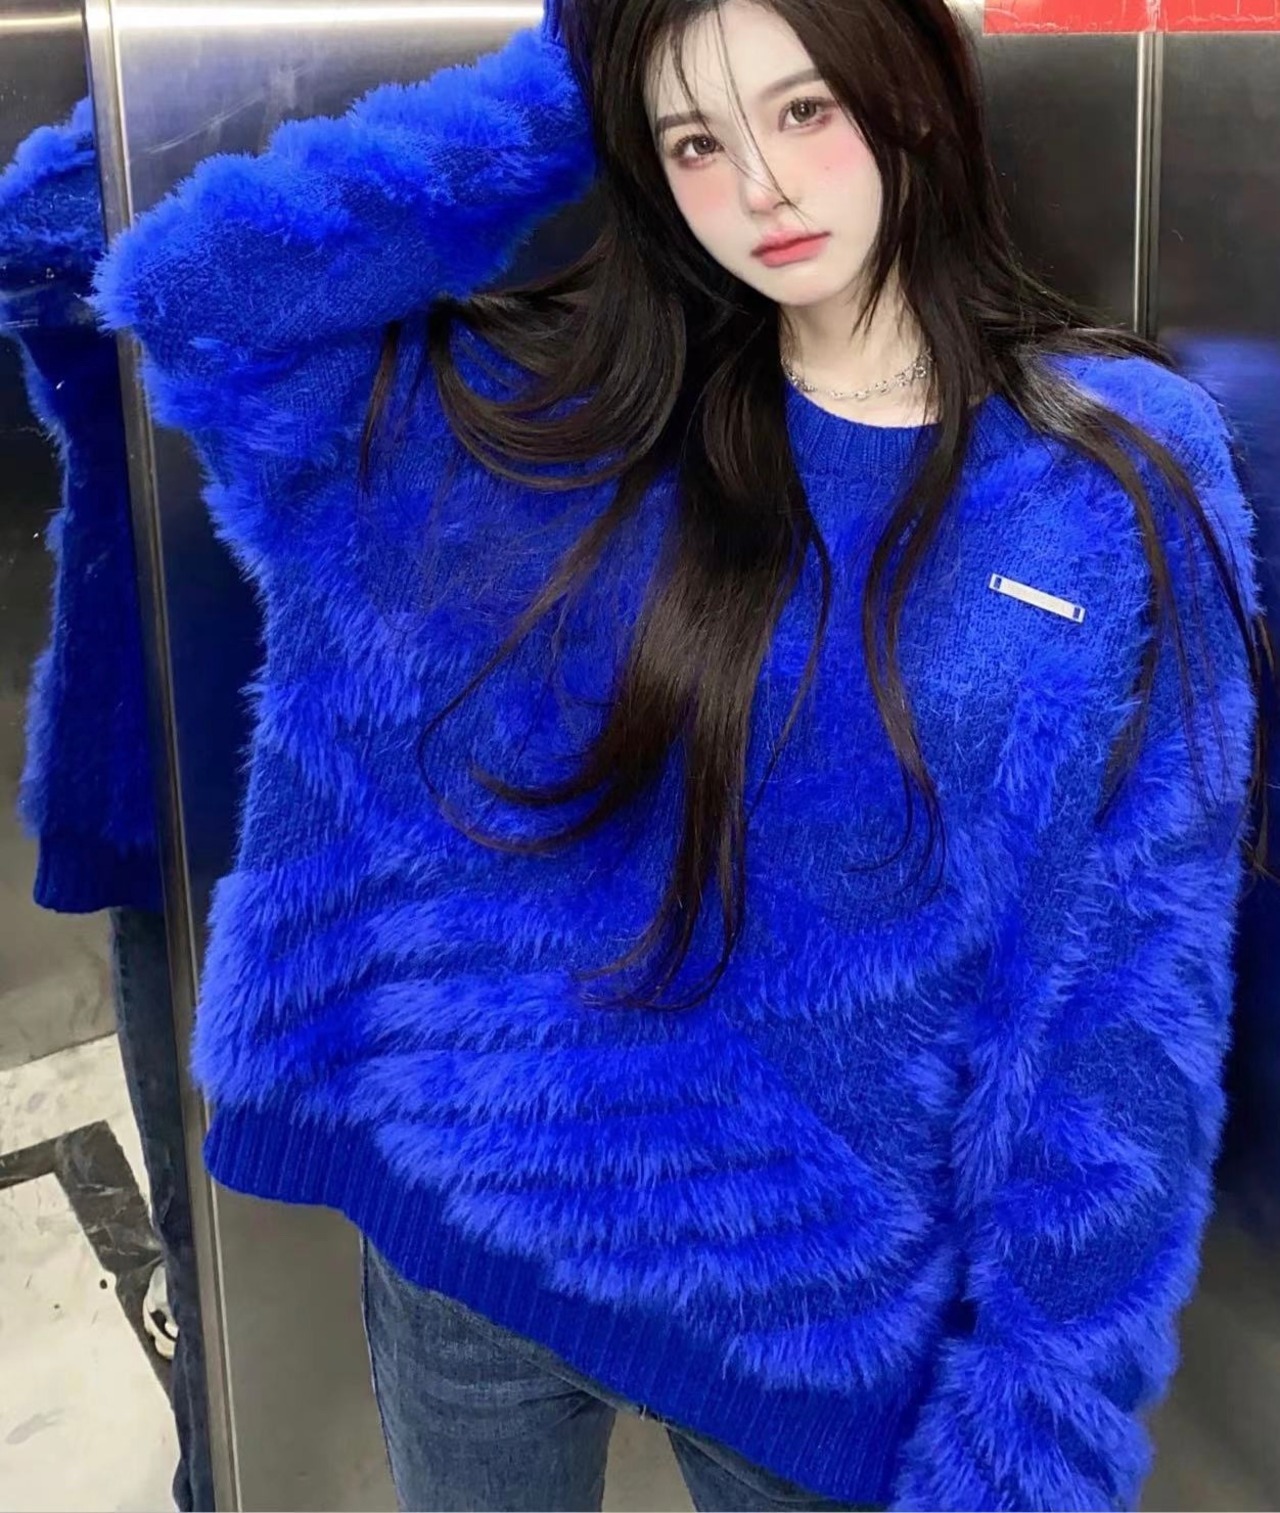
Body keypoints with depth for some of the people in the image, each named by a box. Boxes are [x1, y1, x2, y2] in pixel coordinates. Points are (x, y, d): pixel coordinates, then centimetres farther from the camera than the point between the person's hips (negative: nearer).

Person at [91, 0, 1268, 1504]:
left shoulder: (1116, 476, -9)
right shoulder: (583, 410, -3)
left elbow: (1116, 990, -9)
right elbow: (196, 283, -9)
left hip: (816, 1298, -1)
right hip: (467, 1217, 2)